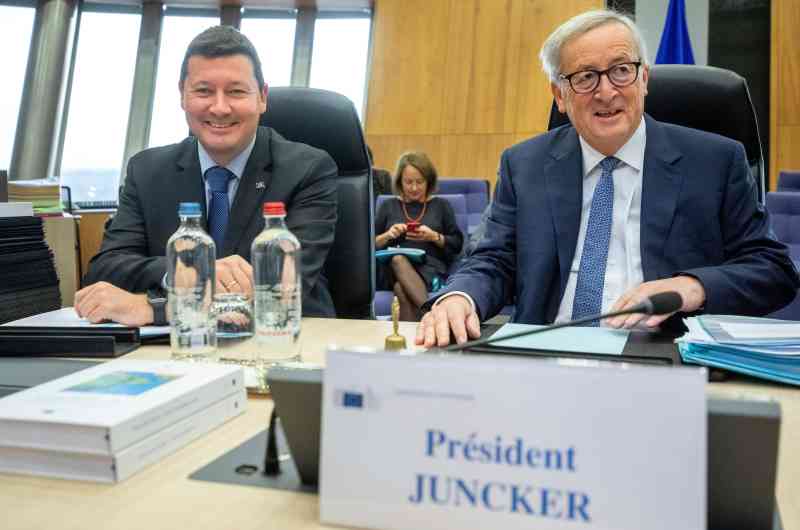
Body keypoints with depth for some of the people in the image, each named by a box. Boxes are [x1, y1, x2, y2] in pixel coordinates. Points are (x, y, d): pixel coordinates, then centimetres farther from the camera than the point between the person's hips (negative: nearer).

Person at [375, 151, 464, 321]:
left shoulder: (441, 205, 16)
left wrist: (434, 237, -7)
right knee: (398, 259, -38)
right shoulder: (388, 206, 19)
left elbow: (457, 244, 10)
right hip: (392, 270, 1)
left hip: (430, 268, -1)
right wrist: (387, 235, -5)